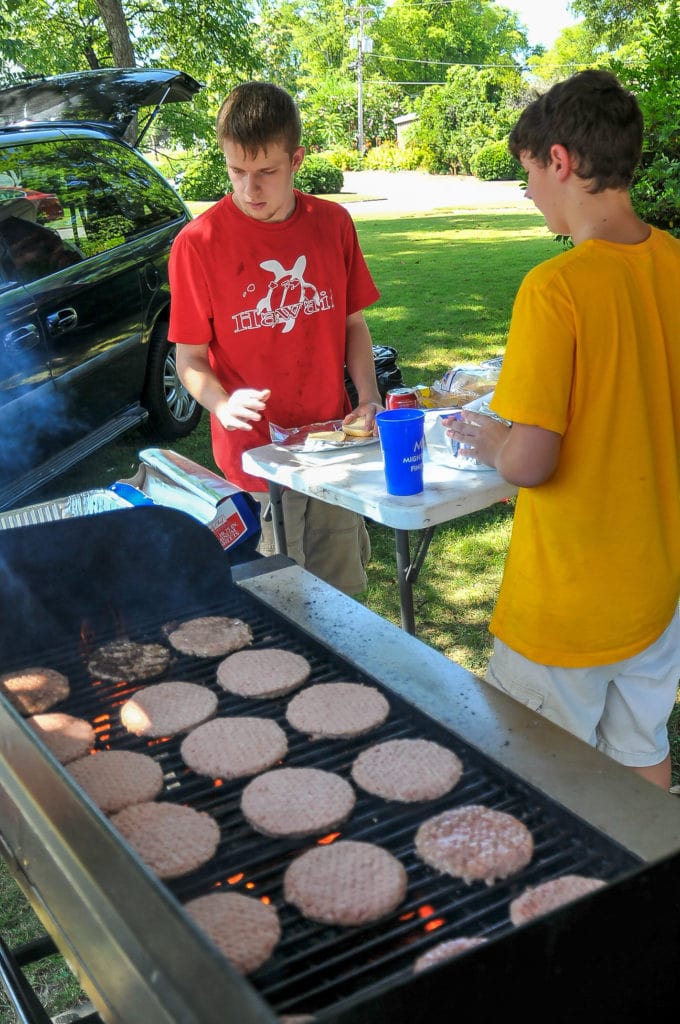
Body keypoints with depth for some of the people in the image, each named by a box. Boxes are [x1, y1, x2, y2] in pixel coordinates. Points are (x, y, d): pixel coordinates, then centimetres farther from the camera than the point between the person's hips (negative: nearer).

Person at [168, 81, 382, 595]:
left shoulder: (333, 224, 2)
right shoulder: (199, 243, -10)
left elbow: (353, 323, 11)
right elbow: (190, 358, -6)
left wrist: (369, 398, -4)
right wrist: (223, 405, -26)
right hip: (256, 454, -3)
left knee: (344, 586, 15)